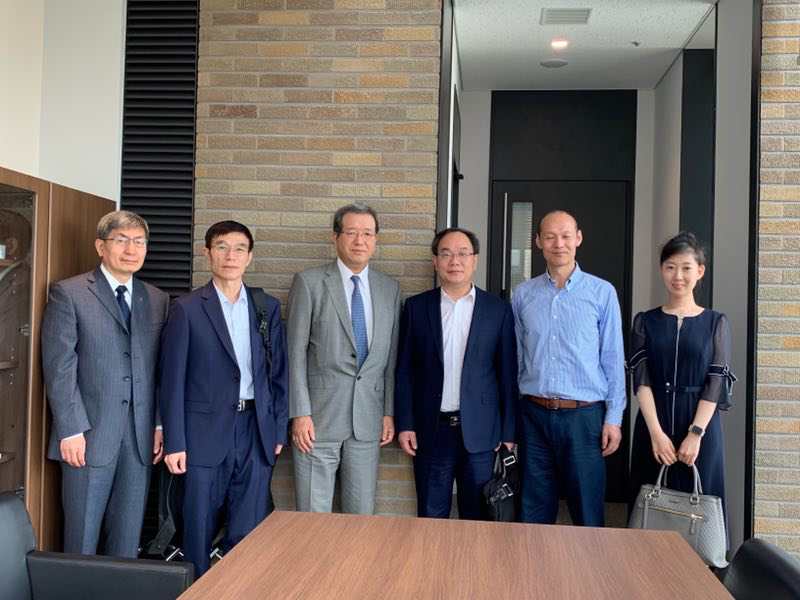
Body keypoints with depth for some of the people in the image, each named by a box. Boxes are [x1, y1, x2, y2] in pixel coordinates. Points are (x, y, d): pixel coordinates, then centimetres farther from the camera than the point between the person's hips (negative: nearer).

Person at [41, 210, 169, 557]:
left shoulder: (158, 300, 11)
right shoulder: (68, 294, -2)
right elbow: (59, 367, -7)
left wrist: (160, 425, 4)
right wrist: (71, 430, -12)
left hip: (141, 437, 4)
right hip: (89, 435, -4)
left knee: (128, 538, 11)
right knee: (82, 538, 5)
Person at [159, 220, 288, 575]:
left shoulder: (267, 307, 8)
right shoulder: (187, 309, -2)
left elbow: (278, 372, 10)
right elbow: (172, 380, -3)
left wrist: (279, 430, 5)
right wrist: (174, 443, -6)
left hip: (256, 430, 3)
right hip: (206, 432, -2)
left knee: (248, 533, 6)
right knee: (199, 529, 8)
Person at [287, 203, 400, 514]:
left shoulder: (389, 288, 9)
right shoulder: (309, 282, -3)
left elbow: (391, 355, 11)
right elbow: (296, 352, -5)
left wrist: (389, 412, 7)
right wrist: (300, 414, -10)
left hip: (368, 418, 3)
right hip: (319, 416, -3)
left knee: (362, 514, 11)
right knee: (314, 514, 3)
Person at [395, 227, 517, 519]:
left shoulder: (499, 309, 1)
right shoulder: (416, 307, 3)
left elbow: (508, 374, 1)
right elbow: (404, 371, 4)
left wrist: (508, 432, -1)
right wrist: (404, 424, -1)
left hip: (479, 431, 0)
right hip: (431, 430, 1)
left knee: (477, 515, 10)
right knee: (430, 515, 11)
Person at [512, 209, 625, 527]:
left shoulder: (602, 292, 0)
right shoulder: (523, 294, 7)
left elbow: (613, 359, 1)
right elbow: (516, 358, 10)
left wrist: (614, 418, -4)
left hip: (583, 416, -2)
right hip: (534, 414, 2)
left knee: (588, 512, 6)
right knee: (534, 513, 11)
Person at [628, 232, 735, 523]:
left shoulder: (716, 323, 3)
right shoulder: (645, 321, 5)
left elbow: (716, 383, -3)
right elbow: (641, 379, -3)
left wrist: (695, 433, -13)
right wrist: (656, 432, -14)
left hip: (701, 427, -1)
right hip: (654, 427, 1)